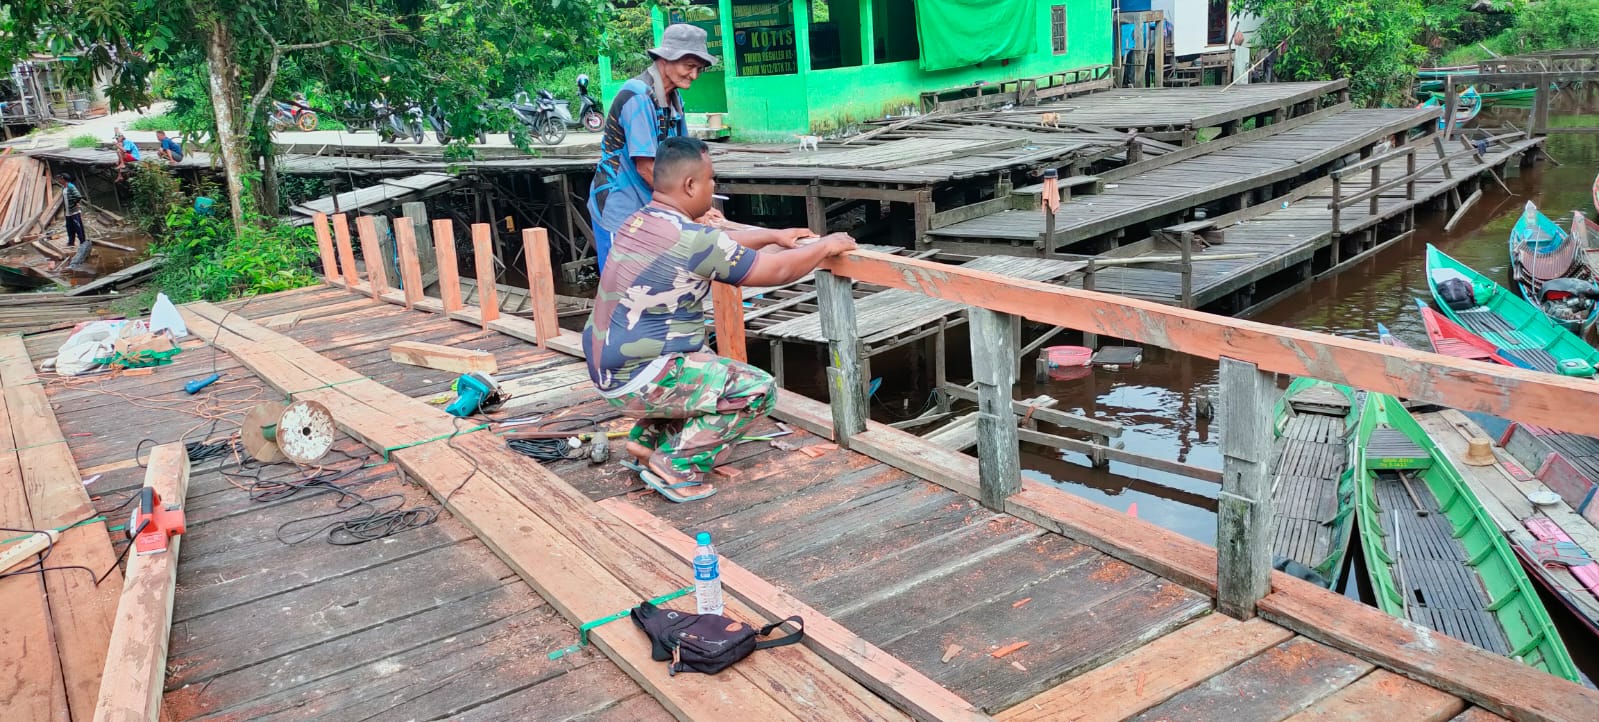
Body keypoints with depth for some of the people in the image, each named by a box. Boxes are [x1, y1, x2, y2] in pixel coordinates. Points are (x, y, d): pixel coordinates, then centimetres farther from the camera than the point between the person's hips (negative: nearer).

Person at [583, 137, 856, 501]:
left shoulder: (636, 223, 6)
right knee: (758, 389, -5)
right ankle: (677, 466, -6)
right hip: (638, 380, -9)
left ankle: (648, 442, 21)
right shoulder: (690, 240, -21)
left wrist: (773, 235, 28)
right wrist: (825, 246, 6)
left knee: (711, 365, 30)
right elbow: (778, 270, -11)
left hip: (606, 369, 9)